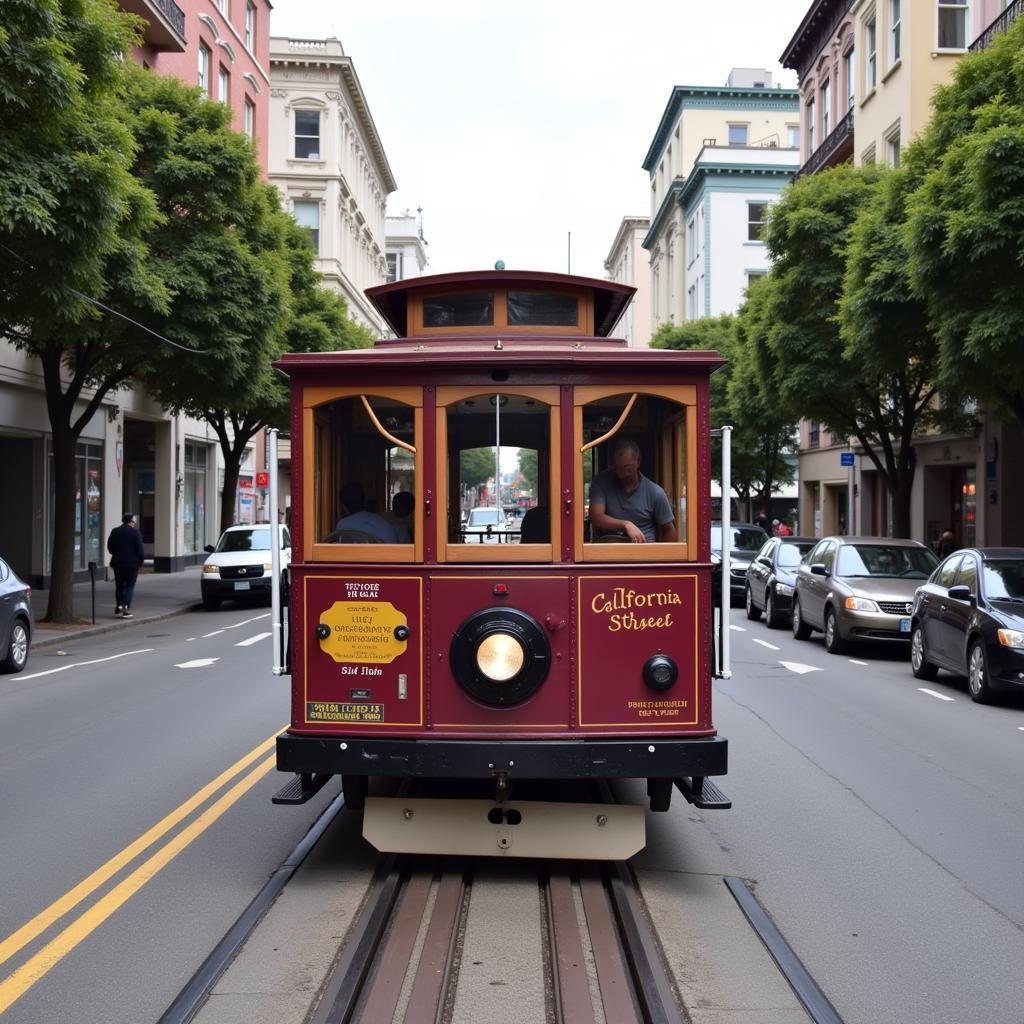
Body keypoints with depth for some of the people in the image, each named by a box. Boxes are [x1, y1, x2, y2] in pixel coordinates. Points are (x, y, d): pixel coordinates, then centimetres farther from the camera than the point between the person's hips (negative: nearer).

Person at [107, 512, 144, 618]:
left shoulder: (114, 531, 4)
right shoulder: (135, 532, -11)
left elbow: (109, 547, 8)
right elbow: (140, 548, -13)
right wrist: (142, 559, 0)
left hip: (118, 563, 4)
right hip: (132, 563, -4)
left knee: (119, 585, 17)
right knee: (129, 586, 1)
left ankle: (119, 606, 15)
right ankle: (126, 608, -8)